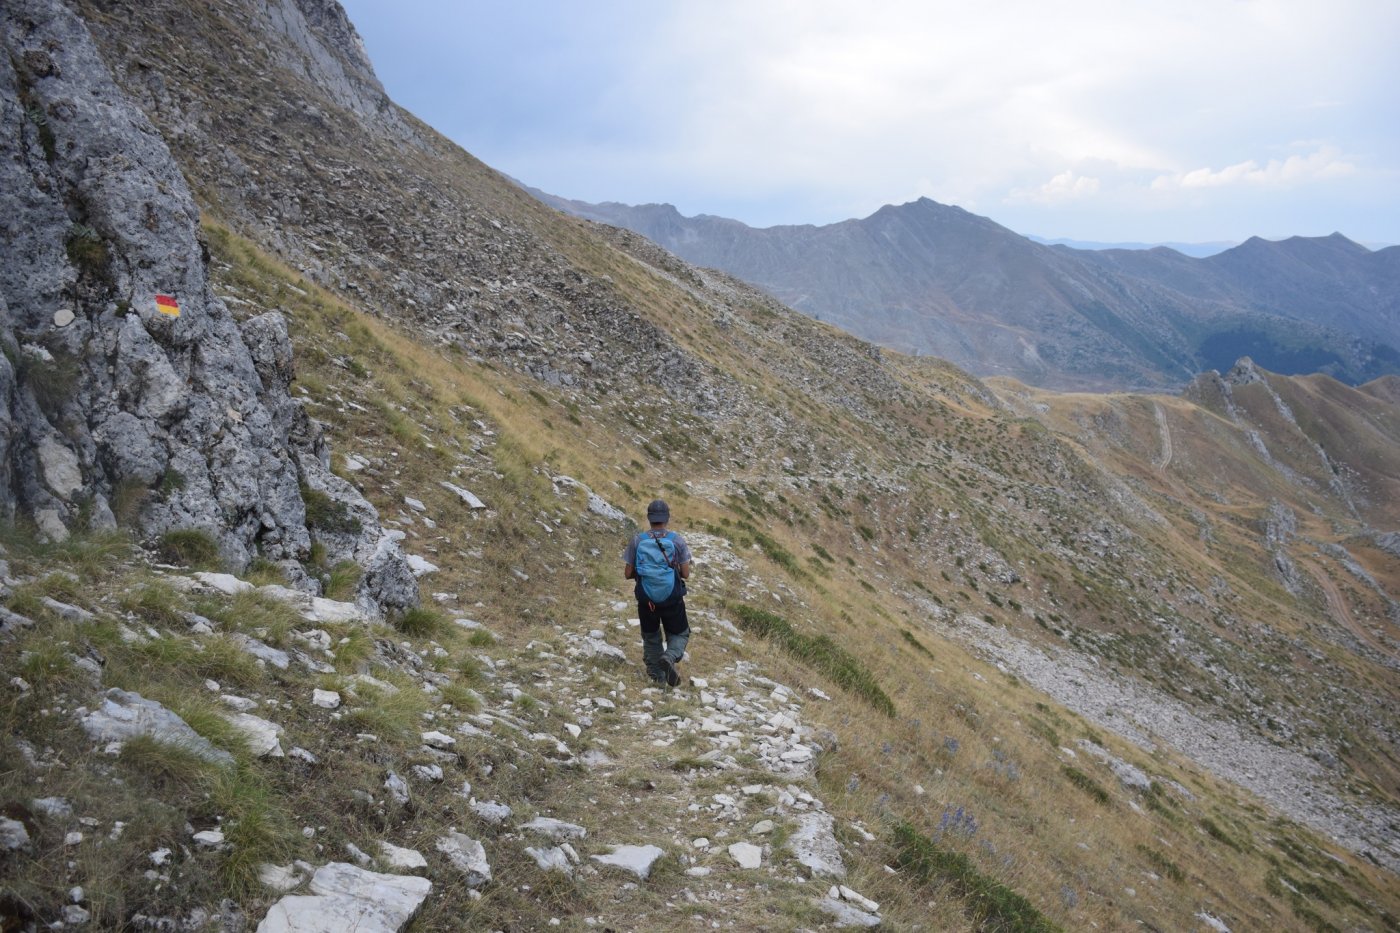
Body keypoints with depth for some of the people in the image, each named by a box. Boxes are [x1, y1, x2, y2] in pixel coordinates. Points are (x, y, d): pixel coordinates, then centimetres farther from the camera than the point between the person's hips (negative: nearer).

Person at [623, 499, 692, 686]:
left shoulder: (637, 540, -4)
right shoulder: (677, 540, -7)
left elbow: (627, 574, -1)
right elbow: (686, 574, -5)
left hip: (646, 600, 1)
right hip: (672, 599, -1)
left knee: (651, 637, 21)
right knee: (679, 634, 17)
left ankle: (657, 676, 19)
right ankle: (670, 657, -13)